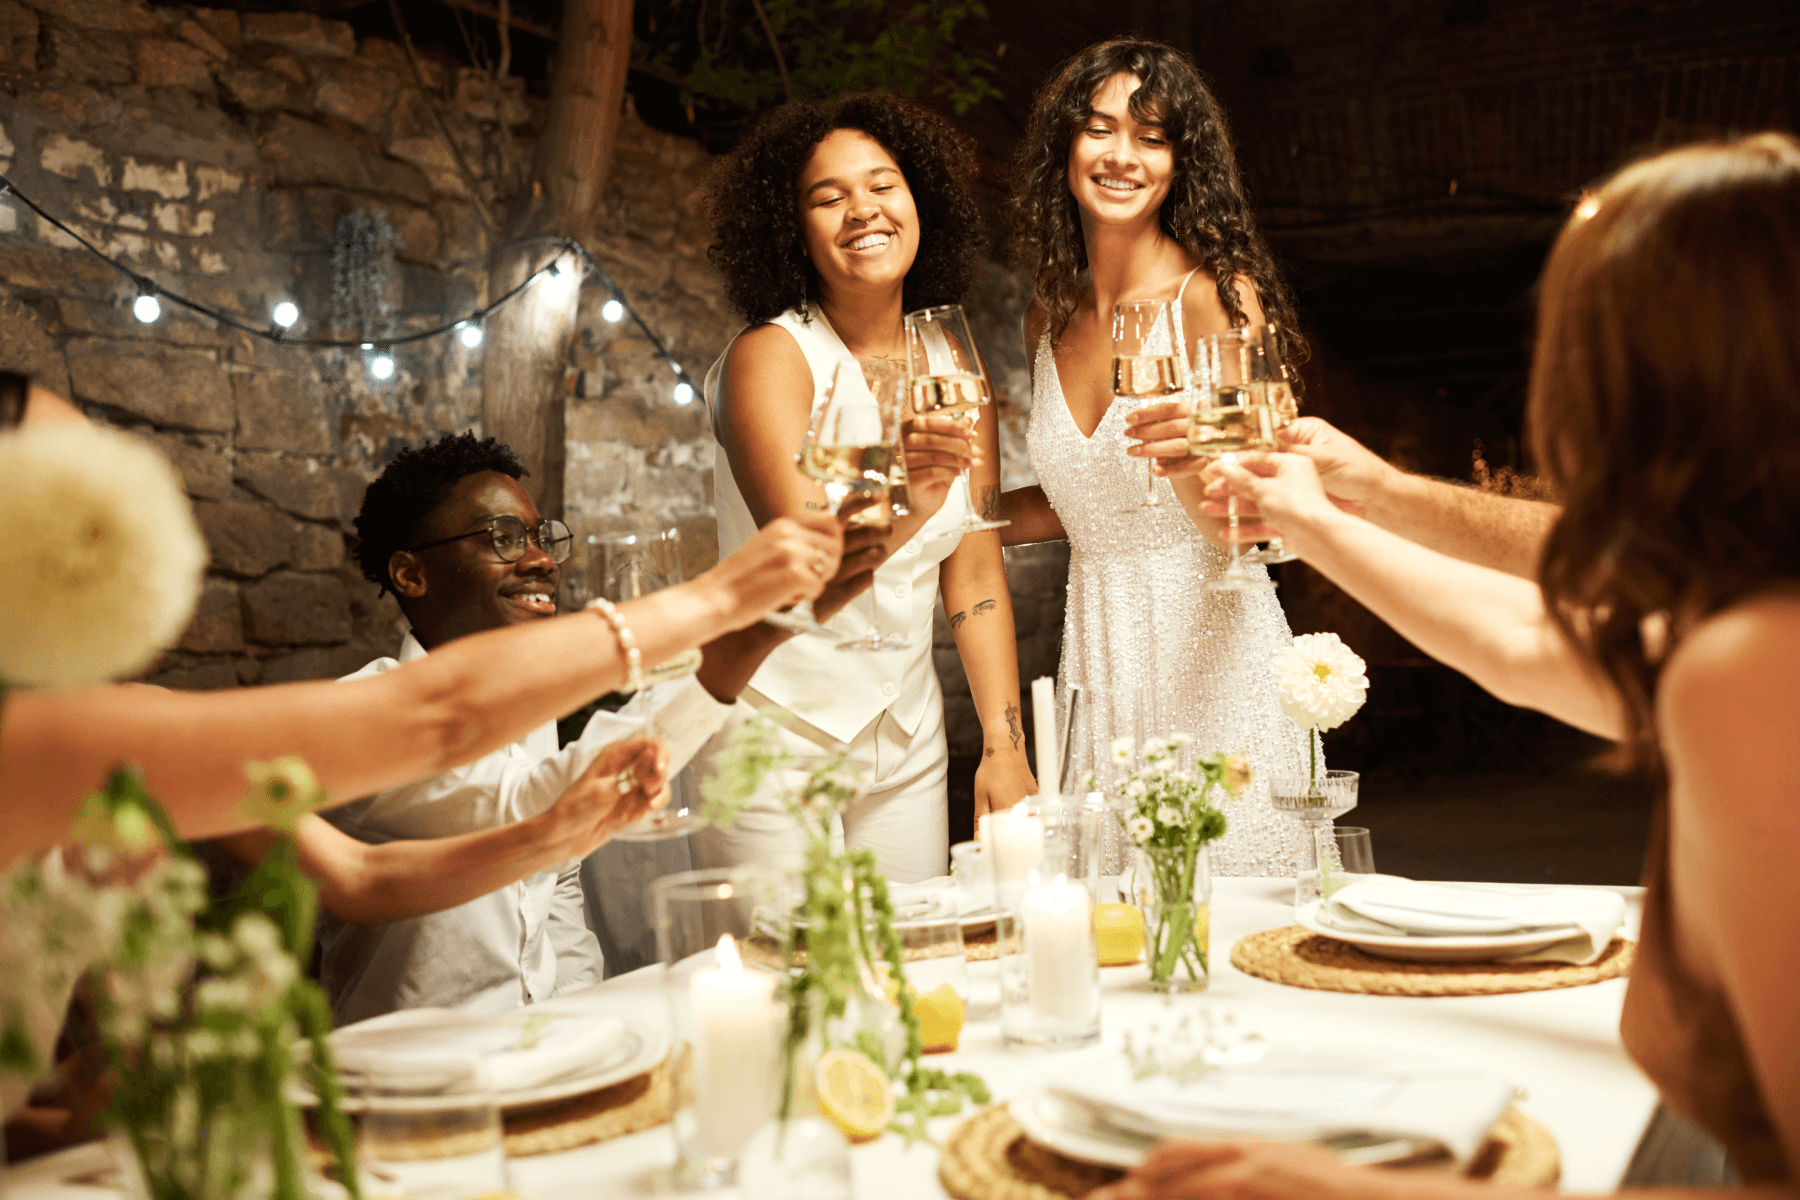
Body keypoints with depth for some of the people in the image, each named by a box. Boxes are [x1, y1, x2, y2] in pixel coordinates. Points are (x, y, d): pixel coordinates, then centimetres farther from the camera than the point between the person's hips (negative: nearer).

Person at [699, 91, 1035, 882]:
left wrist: (1004, 747, -1)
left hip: (907, 747, 5)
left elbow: (974, 574, 5)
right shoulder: (768, 357, -13)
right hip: (777, 734, -5)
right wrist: (905, 499, -44)